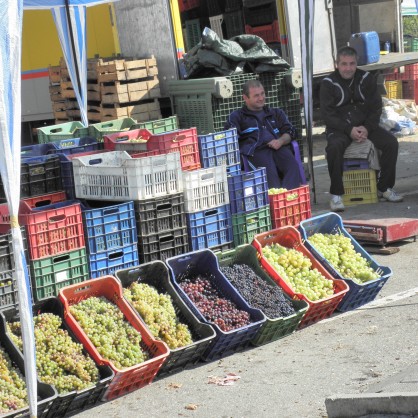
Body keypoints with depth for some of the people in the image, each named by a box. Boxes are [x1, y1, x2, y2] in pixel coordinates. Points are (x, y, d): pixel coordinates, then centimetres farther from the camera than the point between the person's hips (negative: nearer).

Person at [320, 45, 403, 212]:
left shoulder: (367, 79, 4)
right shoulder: (328, 83, -4)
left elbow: (376, 108, 3)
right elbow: (327, 114, -10)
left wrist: (367, 128, -15)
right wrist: (349, 130, -21)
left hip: (365, 125, 3)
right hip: (339, 128, -3)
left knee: (391, 142, -19)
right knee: (334, 147, -36)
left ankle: (384, 188, -4)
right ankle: (336, 194, -24)